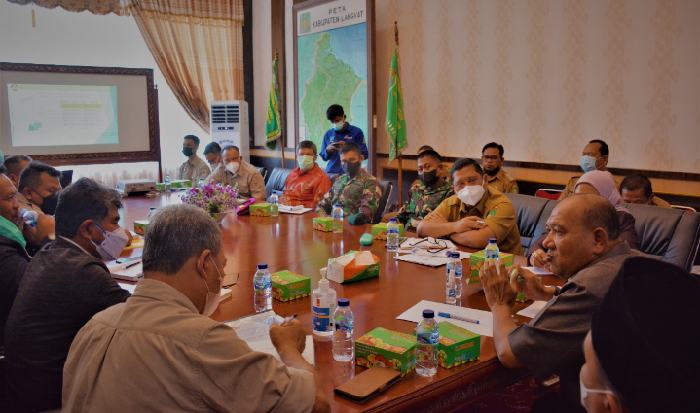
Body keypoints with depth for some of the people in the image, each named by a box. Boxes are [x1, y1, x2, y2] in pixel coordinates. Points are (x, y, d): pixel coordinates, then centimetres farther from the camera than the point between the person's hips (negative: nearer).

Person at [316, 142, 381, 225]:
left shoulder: (370, 182, -3)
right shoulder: (339, 180, 20)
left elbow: (368, 208, -15)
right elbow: (324, 203, 24)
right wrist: (320, 216, 5)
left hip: (353, 226, -5)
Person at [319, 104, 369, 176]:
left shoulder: (356, 132, 1)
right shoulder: (328, 134, 10)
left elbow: (364, 154, -1)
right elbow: (323, 157, 15)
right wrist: (327, 150, -6)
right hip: (331, 173, 3)